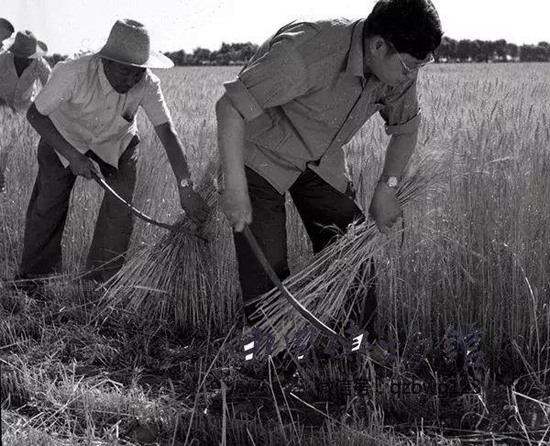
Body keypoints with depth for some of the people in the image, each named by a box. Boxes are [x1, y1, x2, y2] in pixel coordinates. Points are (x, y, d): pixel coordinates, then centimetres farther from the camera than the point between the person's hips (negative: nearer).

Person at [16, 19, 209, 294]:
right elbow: (35, 114, -27)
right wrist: (72, 155, -34)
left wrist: (186, 188, -38)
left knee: (120, 208, -8)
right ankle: (31, 281, 19)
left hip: (117, 142, 2)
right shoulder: (73, 74, -39)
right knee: (48, 205, 0)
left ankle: (100, 285, 9)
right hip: (64, 137, -2)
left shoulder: (147, 85, -31)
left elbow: (167, 133, -30)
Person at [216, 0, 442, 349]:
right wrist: (235, 188, -34)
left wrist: (387, 188, -5)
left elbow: (406, 128, 6)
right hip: (262, 157, -6)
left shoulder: (398, 70, -14)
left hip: (323, 161, 6)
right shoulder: (308, 50, -37)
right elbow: (230, 107, -33)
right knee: (266, 272, -10)